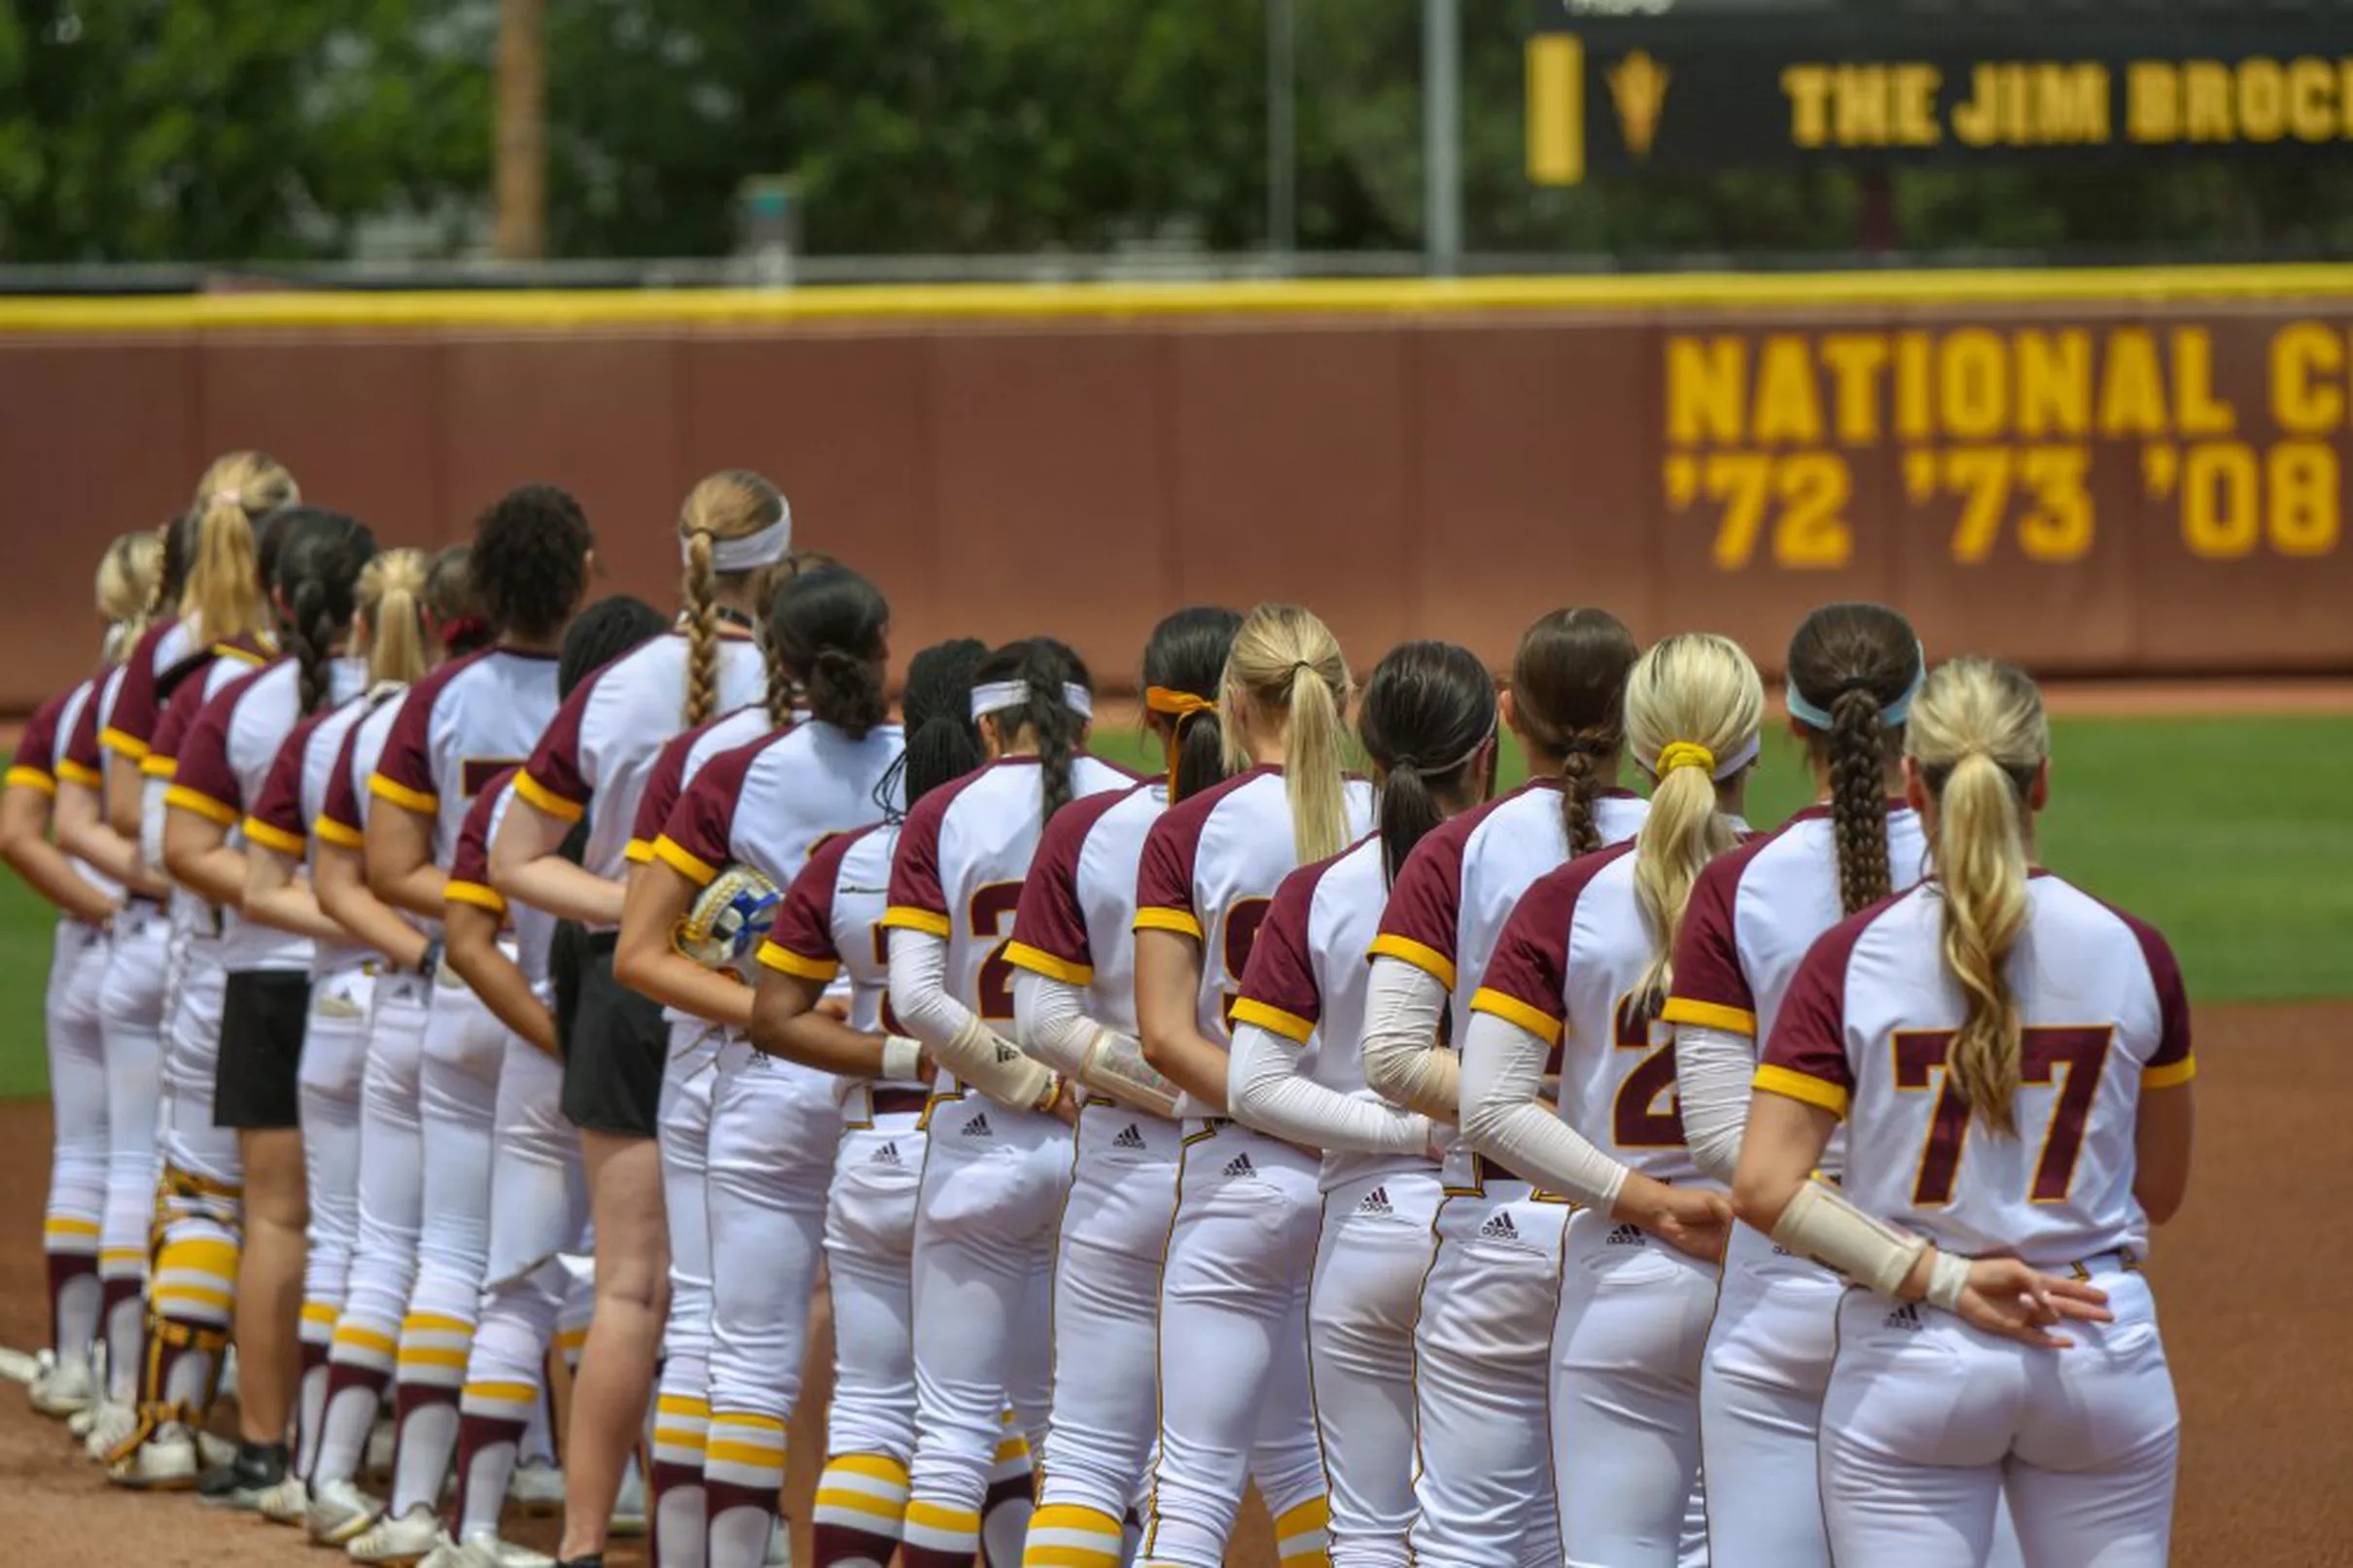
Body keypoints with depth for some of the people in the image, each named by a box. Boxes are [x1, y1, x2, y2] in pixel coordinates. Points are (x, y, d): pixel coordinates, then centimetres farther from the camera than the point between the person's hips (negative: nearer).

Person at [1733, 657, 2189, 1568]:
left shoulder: (1853, 960, -7)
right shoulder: (2131, 954, -3)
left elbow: (1763, 1186, -14)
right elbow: (2161, 1189, 8)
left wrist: (1944, 1277, -11)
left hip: (1910, 1363, -1)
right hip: (2103, 1354, 1)